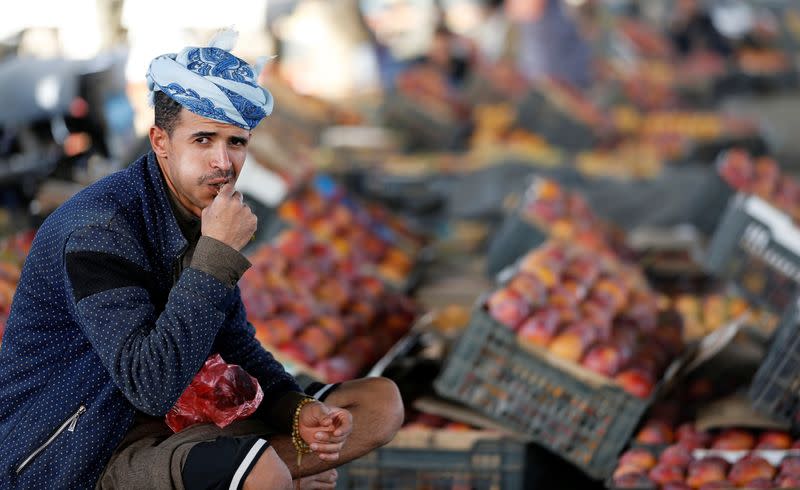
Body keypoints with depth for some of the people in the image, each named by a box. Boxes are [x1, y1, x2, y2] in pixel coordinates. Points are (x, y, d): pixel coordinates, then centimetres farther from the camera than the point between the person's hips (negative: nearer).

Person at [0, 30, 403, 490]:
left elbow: (237, 344, 17)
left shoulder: (202, 214, 6)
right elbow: (152, 387, -30)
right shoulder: (100, 228, -21)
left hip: (165, 427, 9)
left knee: (381, 402, 3)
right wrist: (219, 254, -28)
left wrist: (300, 411, -3)